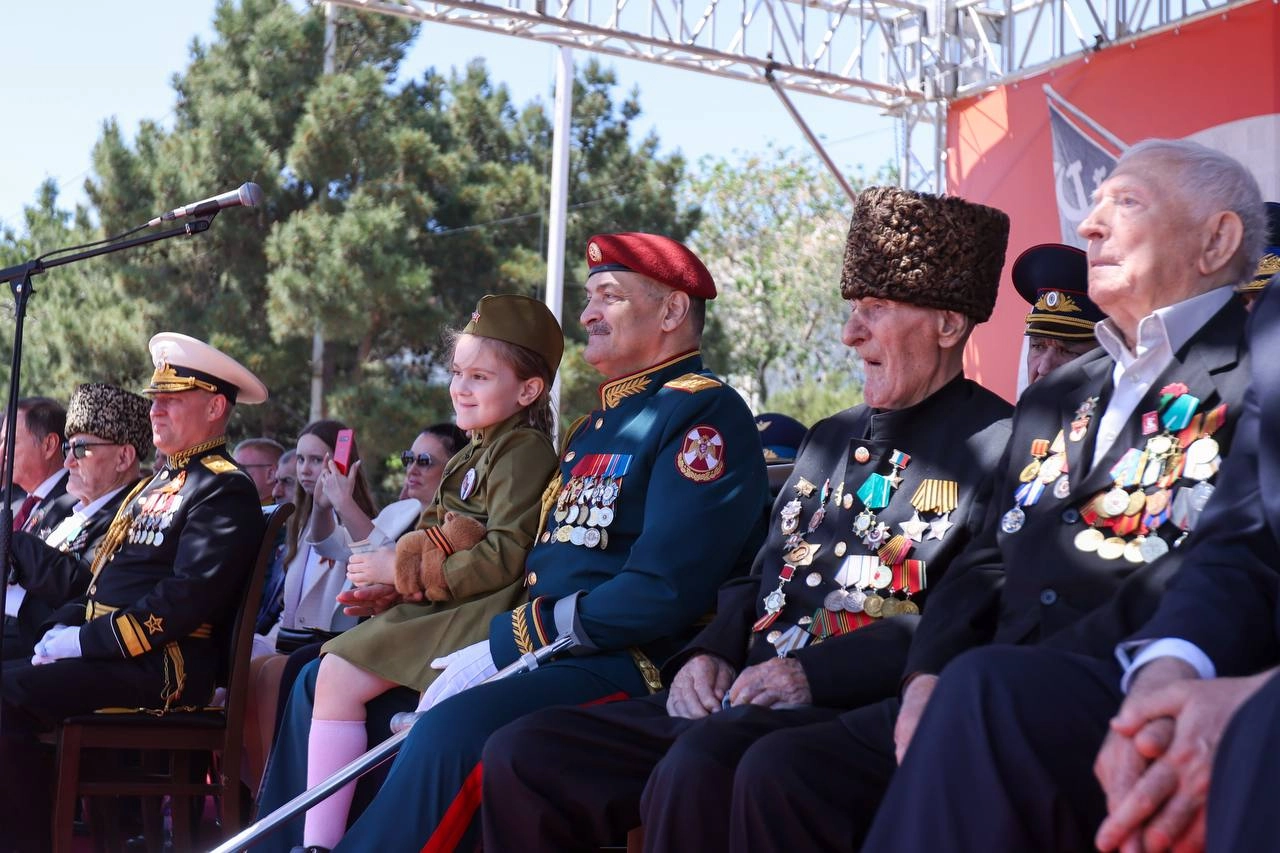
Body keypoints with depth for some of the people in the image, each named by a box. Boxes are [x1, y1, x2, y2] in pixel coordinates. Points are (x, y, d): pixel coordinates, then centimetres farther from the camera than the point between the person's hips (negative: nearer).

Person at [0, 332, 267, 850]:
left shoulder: (226, 490, -8)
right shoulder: (154, 486, 23)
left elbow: (189, 597, -19)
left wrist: (87, 641, -17)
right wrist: (66, 627, 5)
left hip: (165, 667, -10)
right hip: (106, 652, 10)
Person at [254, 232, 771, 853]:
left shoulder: (706, 413, -8)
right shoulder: (592, 427, 22)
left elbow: (662, 591, -20)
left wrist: (508, 640, -17)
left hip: (622, 662, -10)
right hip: (513, 645, 10)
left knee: (456, 727, -36)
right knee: (324, 685, 9)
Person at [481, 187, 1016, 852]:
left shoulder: (997, 443, -2)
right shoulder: (829, 437, 25)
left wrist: (817, 672, -19)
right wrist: (711, 654, 4)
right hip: (734, 699, 8)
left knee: (701, 766, -39)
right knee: (522, 753, -7)